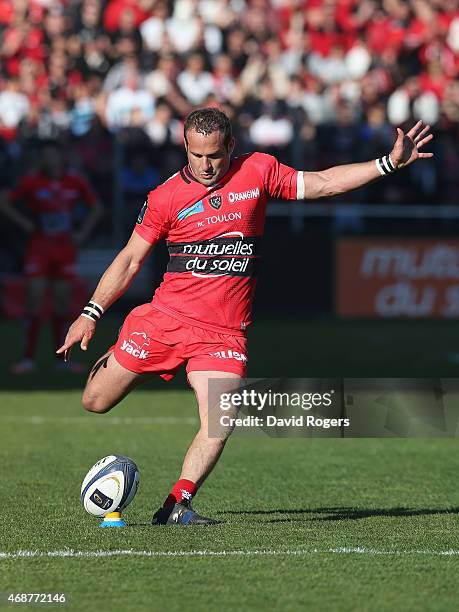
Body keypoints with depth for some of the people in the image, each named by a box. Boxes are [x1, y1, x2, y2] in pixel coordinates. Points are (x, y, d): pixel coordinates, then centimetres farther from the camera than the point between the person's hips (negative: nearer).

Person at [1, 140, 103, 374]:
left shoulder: (75, 182, 4)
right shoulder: (32, 182, -3)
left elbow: (96, 208, 16)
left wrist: (82, 234, 6)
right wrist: (26, 224, -6)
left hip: (65, 249, 3)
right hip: (38, 248, -2)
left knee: (62, 304, 4)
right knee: (34, 300, -9)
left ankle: (61, 358, 12)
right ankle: (28, 358, -5)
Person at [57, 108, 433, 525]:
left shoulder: (258, 171, 2)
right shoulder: (166, 196, -1)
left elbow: (322, 183, 9)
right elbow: (130, 260, 3)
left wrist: (389, 163, 3)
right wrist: (91, 314, -3)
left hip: (224, 332, 0)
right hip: (165, 318, 0)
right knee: (96, 401, 5)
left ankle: (176, 505, -13)